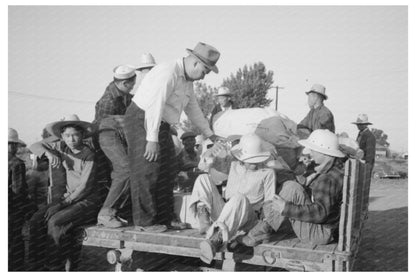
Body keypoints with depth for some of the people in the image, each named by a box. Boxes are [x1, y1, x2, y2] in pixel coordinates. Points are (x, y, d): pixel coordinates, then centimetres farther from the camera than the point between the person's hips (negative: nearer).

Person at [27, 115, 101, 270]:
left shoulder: (88, 155, -14)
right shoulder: (62, 147, 5)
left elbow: (85, 187, -17)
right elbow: (34, 146, 12)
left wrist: (64, 203, -19)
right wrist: (48, 153, -9)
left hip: (88, 201, -6)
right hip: (70, 198, 6)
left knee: (55, 222, -27)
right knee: (37, 220, -14)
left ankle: (54, 267, -13)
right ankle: (36, 266, -7)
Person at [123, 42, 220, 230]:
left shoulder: (187, 80, 10)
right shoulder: (168, 73, -21)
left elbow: (192, 108, 19)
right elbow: (154, 106, -27)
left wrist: (209, 134, 20)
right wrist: (152, 140, -29)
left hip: (160, 125, 10)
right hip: (141, 121, -10)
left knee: (167, 171, 9)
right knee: (148, 171, -8)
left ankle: (163, 218, 17)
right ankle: (145, 221, 2)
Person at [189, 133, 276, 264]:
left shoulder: (267, 173, 11)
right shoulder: (233, 166, 20)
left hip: (247, 218, -4)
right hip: (224, 212, 4)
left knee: (239, 197, -40)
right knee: (203, 178, -8)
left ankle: (217, 239, -54)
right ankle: (203, 218, -30)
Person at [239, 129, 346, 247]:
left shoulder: (329, 179, -26)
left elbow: (321, 212, -33)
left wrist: (286, 209, -33)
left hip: (319, 233, -11)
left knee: (291, 188, -27)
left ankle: (263, 231, -17)